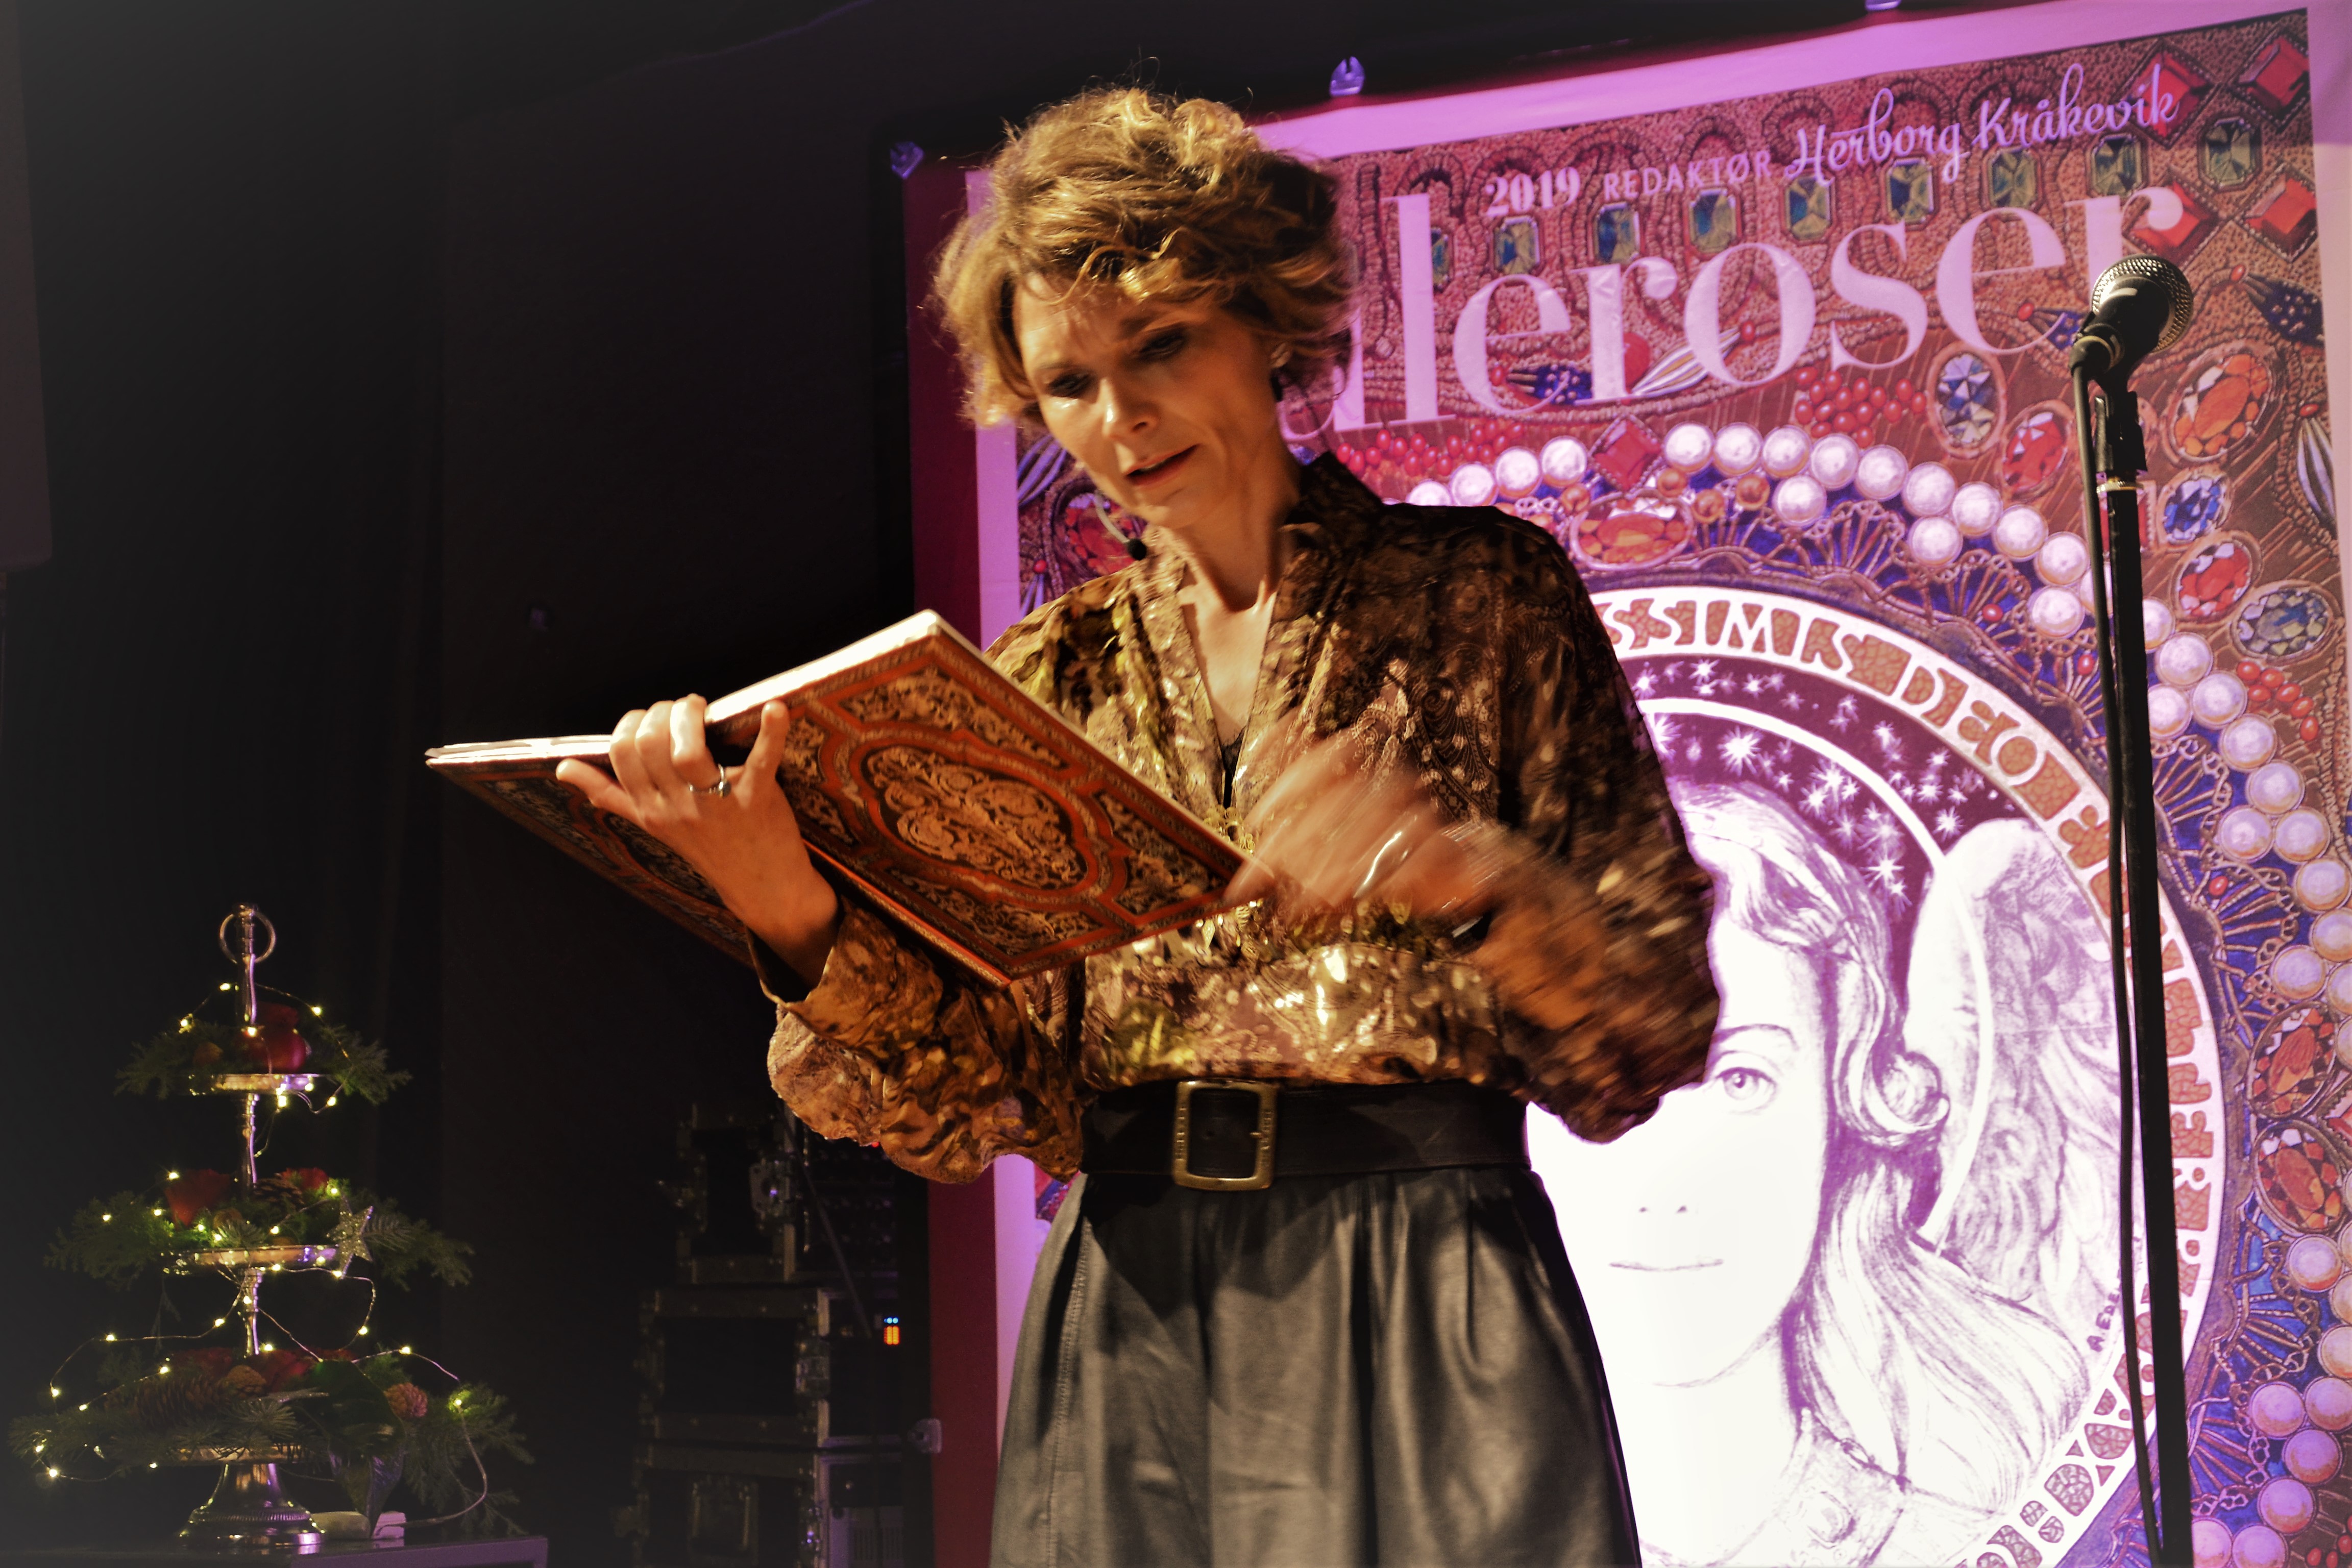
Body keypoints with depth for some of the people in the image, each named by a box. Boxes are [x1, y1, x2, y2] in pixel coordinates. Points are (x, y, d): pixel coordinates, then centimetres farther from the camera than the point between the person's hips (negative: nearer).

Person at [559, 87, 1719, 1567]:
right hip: (1126, 1324, 3)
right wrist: (796, 913, -15)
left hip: (1422, 1326, -2)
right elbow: (1002, 1102, 2)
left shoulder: (1478, 595, 4)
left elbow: (1651, 1042, -1)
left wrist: (1472, 876, -20)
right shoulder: (1053, 678, 13)